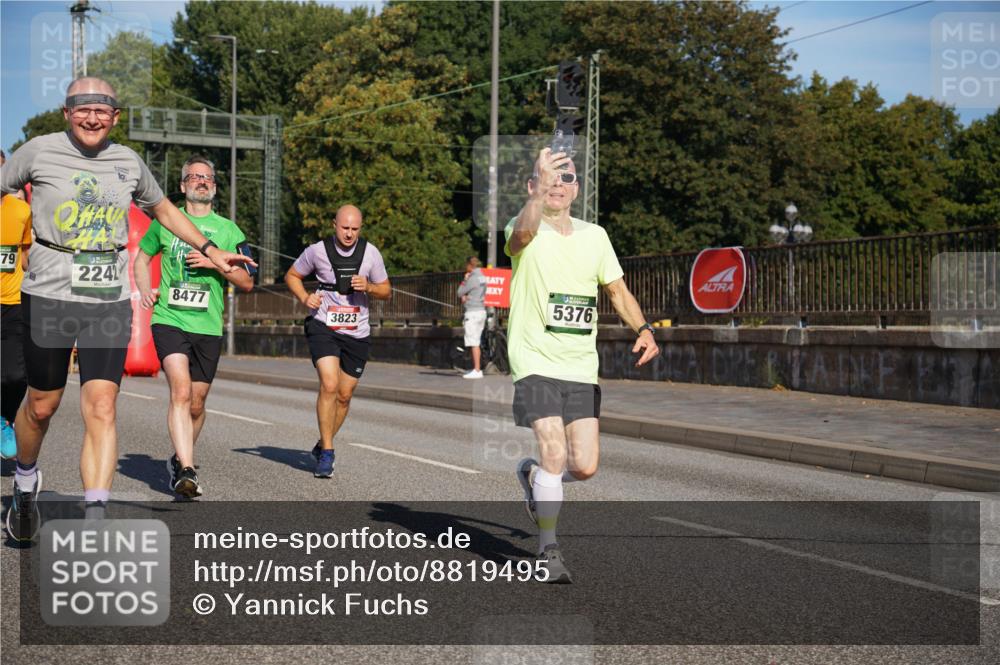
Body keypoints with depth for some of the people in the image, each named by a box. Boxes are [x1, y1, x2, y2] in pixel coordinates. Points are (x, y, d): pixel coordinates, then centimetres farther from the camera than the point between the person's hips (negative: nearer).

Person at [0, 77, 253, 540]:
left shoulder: (128, 163, 10)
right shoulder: (40, 151, 1)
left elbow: (163, 209, 26)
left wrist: (210, 251, 26)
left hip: (110, 300, 2)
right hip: (49, 294, -1)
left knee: (101, 409, -10)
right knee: (41, 406, 8)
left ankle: (95, 519, -12)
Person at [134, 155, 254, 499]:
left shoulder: (228, 230, 9)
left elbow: (247, 281, 7)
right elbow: (142, 257, 24)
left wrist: (215, 263, -8)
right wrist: (145, 291, 7)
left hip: (208, 326, 2)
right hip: (168, 319, -2)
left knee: (196, 403, 8)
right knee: (180, 390, -21)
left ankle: (180, 460, 33)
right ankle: (187, 471, -26)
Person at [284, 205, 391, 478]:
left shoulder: (370, 253, 0)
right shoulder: (317, 250, -5)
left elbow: (387, 292, 9)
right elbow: (292, 275, 11)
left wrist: (368, 287, -12)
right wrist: (305, 298, -8)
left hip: (357, 333, 3)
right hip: (323, 327, -3)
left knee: (344, 395, 8)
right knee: (329, 385, -21)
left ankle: (323, 445, 30)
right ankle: (327, 452, -11)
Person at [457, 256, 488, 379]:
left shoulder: (473, 278, -14)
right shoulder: (482, 277, 14)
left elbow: (460, 292, -7)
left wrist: (465, 279, 2)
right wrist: (465, 296, -2)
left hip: (473, 312, -9)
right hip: (482, 310, 9)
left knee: (474, 343, -8)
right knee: (476, 343, 14)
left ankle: (477, 371, -9)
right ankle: (476, 368, 18)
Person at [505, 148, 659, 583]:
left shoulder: (594, 235, 11)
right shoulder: (526, 234, -6)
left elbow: (617, 290, 16)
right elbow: (523, 232, -31)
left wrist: (643, 329, -1)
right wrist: (539, 189, -48)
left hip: (582, 368, 5)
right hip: (535, 363, -5)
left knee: (585, 467, 0)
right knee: (554, 456, -14)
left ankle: (532, 475, 33)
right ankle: (548, 550, 4)